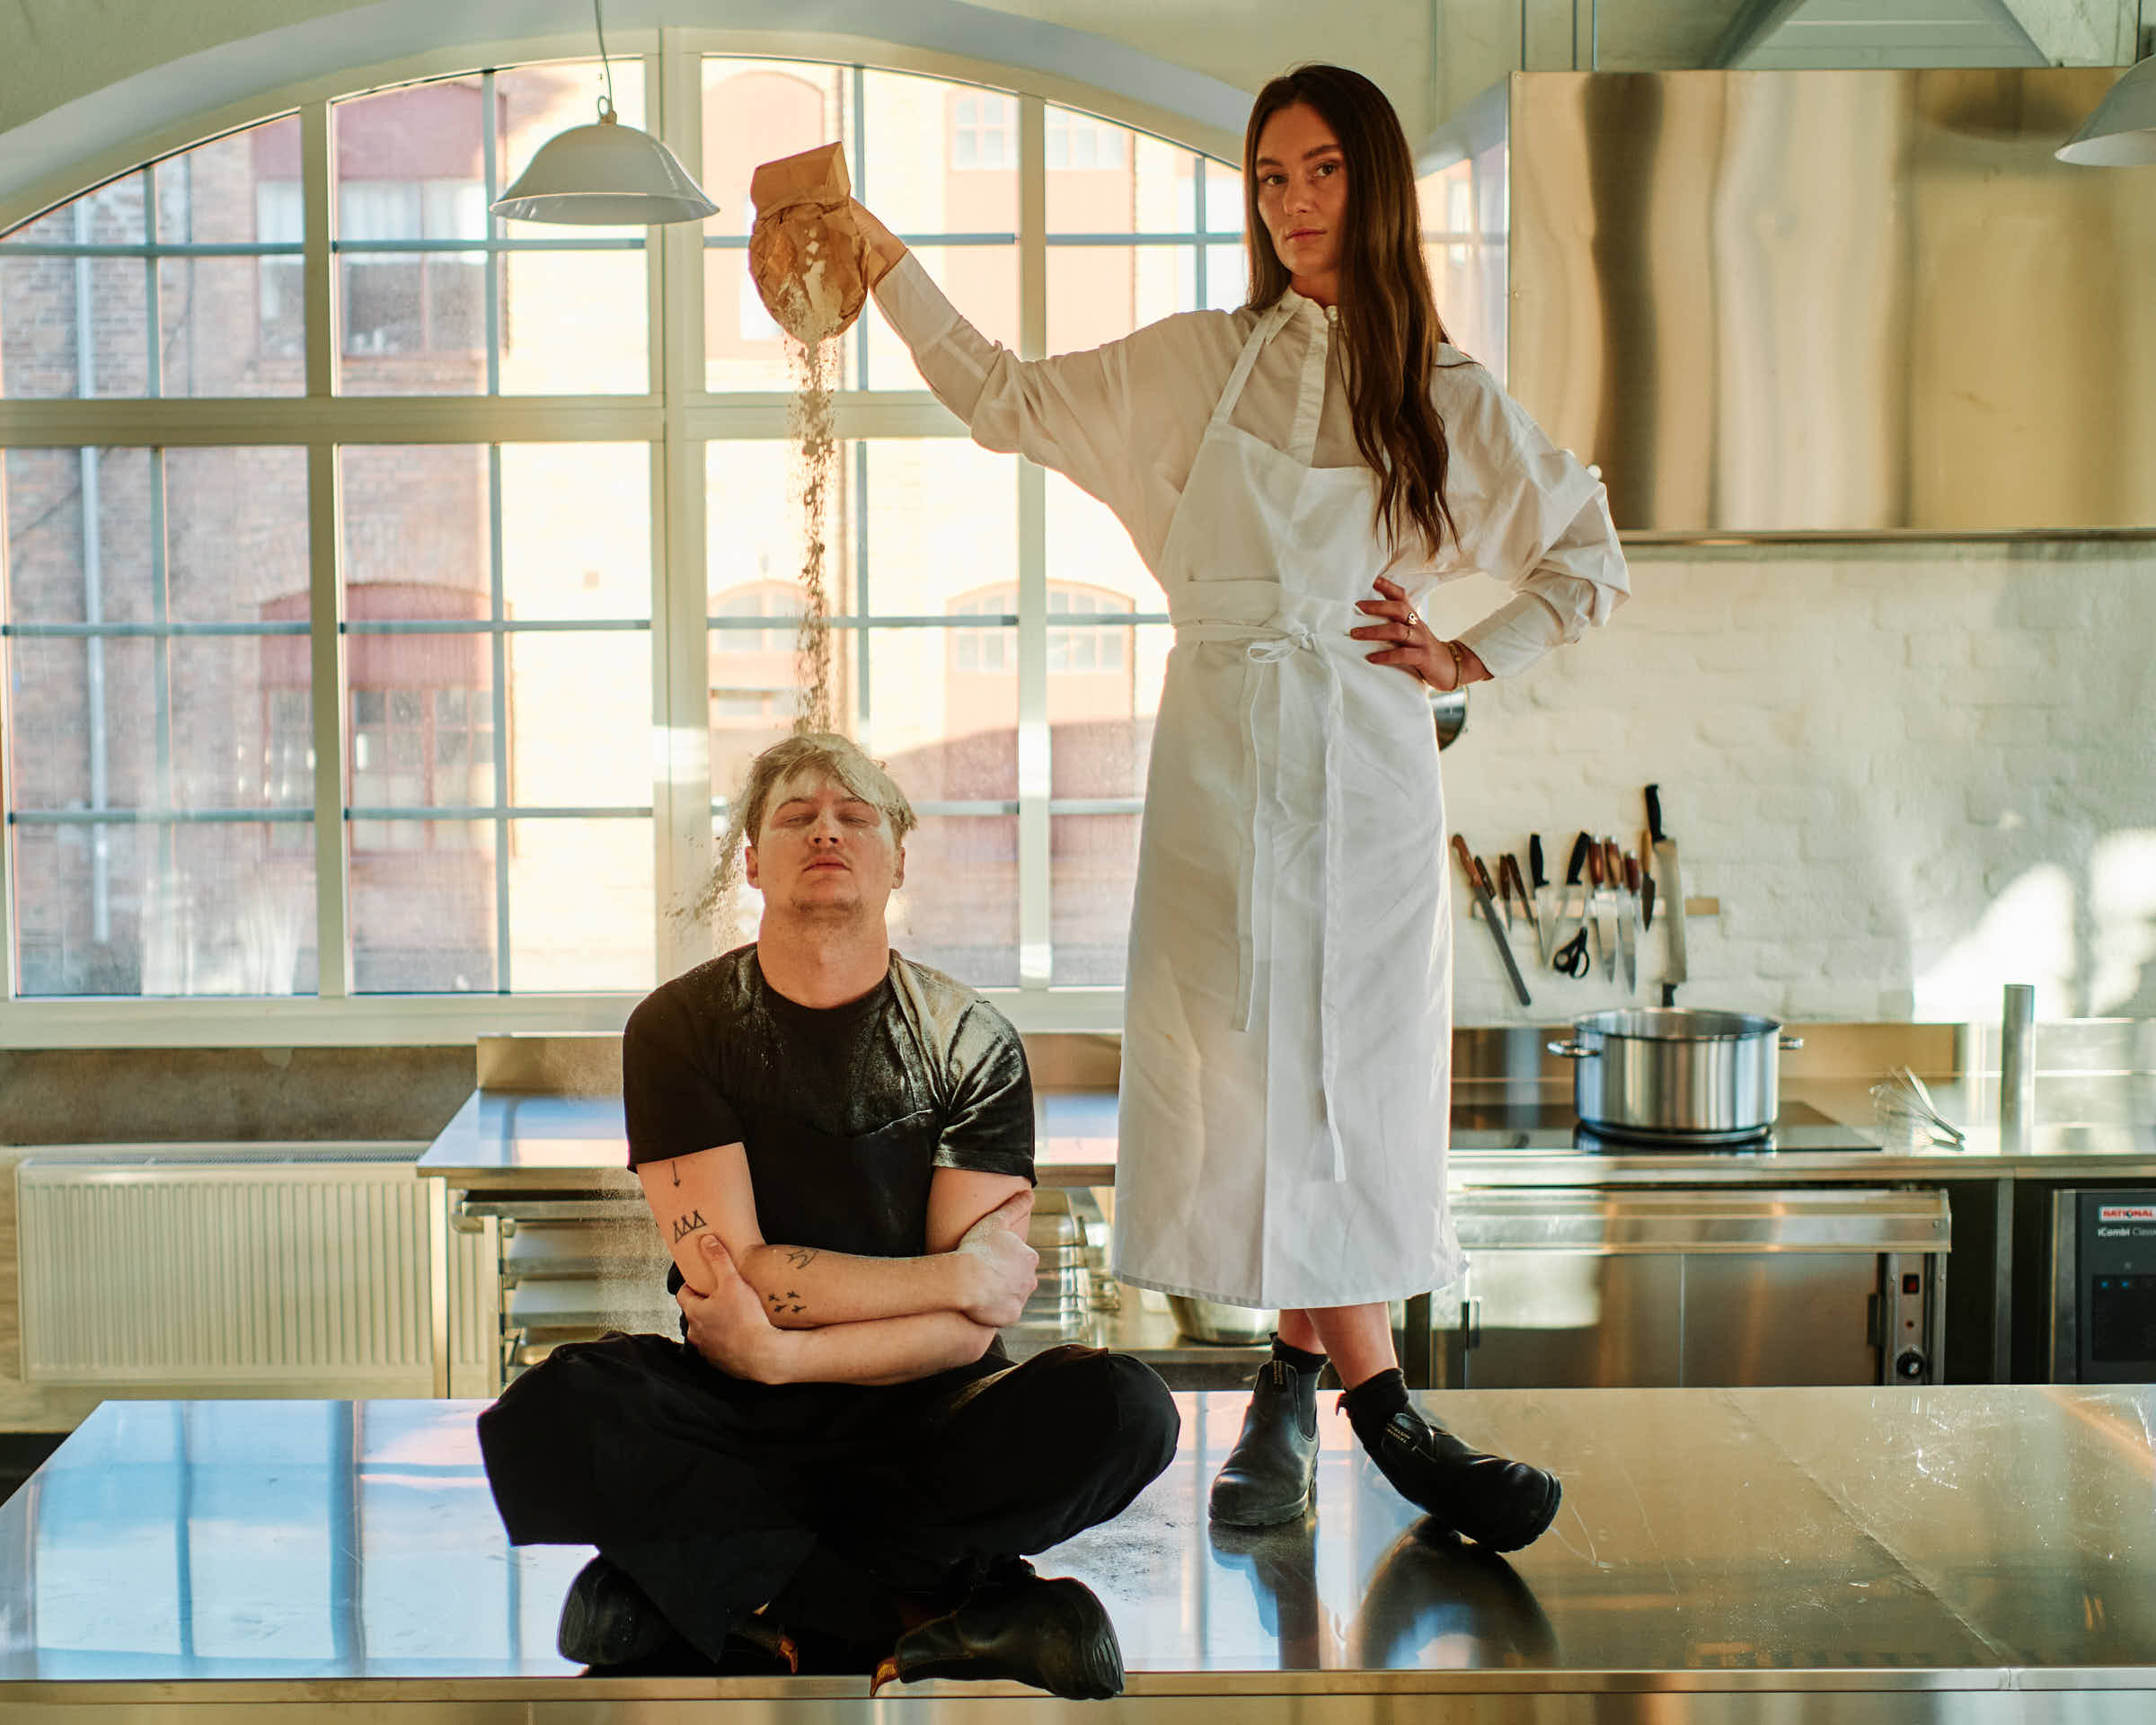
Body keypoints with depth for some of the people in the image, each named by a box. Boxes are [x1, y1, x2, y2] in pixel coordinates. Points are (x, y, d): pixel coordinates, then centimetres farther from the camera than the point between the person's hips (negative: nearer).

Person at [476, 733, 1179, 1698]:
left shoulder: (971, 1043, -1)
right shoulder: (680, 1028, -2)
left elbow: (965, 1332, -9)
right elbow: (737, 1276, -12)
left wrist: (781, 1352, -22)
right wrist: (958, 1275, -11)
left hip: (923, 1412, 1)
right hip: (734, 1415, -1)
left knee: (1120, 1410, -28)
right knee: (549, 1419, -31)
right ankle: (925, 1613, -26)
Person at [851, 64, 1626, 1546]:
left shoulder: (1447, 396, 8)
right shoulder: (1194, 364, 10)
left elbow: (1590, 557, 16)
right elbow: (1008, 401, 15)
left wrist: (1470, 659, 4)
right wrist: (885, 260, 10)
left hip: (1368, 761, 0)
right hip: (1224, 745, 0)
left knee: (1353, 1075, -3)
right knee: (1257, 1064, -6)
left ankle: (1297, 1388, 9)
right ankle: (1381, 1409, 0)